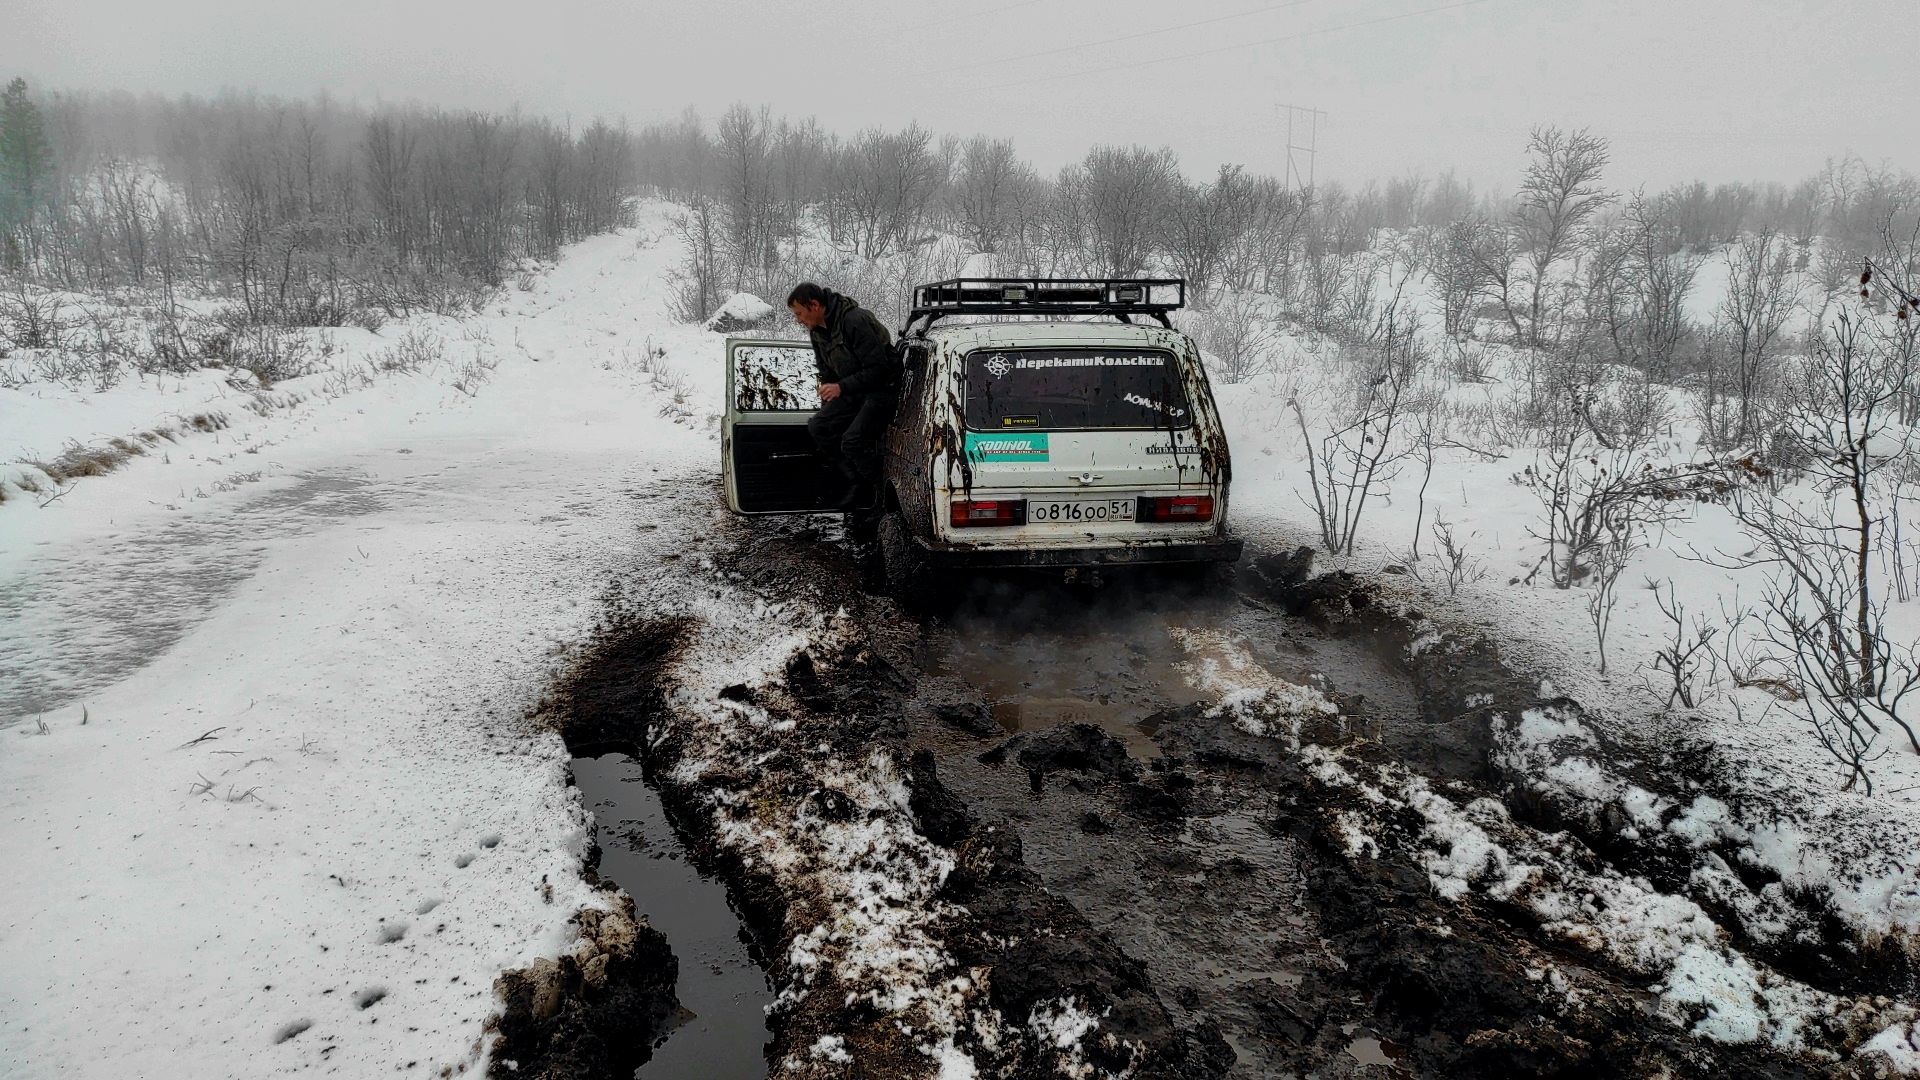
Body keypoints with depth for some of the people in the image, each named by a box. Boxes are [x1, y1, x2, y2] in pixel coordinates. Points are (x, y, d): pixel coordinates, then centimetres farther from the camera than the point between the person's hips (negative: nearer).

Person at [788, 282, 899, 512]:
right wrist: (826, 407, 15)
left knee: (853, 441, -25)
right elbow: (827, 374, 19)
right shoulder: (817, 331, 5)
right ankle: (860, 485, 1)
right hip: (854, 390, 9)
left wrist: (842, 388, -27)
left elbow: (878, 368, -24)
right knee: (818, 426, -4)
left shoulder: (855, 321, -24)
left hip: (883, 388, -9)